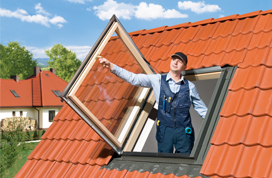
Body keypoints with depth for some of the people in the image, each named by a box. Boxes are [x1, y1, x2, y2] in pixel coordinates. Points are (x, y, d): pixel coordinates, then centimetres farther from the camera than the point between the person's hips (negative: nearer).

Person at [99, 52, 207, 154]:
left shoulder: (190, 86, 7)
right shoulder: (157, 80, 5)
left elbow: (201, 108, 15)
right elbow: (133, 78, 1)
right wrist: (111, 66, -6)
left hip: (184, 131, 1)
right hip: (165, 130, 0)